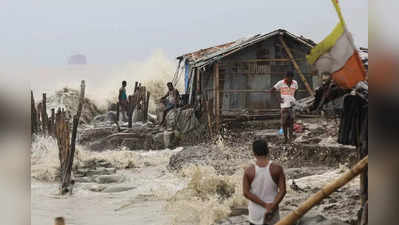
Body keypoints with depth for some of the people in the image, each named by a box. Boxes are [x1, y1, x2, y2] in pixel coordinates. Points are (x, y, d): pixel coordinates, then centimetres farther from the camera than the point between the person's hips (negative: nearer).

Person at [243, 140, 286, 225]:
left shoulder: (249, 171, -11)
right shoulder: (277, 169, -13)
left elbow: (246, 193, -13)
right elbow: (282, 191, -16)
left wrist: (265, 205, -13)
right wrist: (272, 207, -16)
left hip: (255, 215, 1)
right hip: (273, 215, 0)